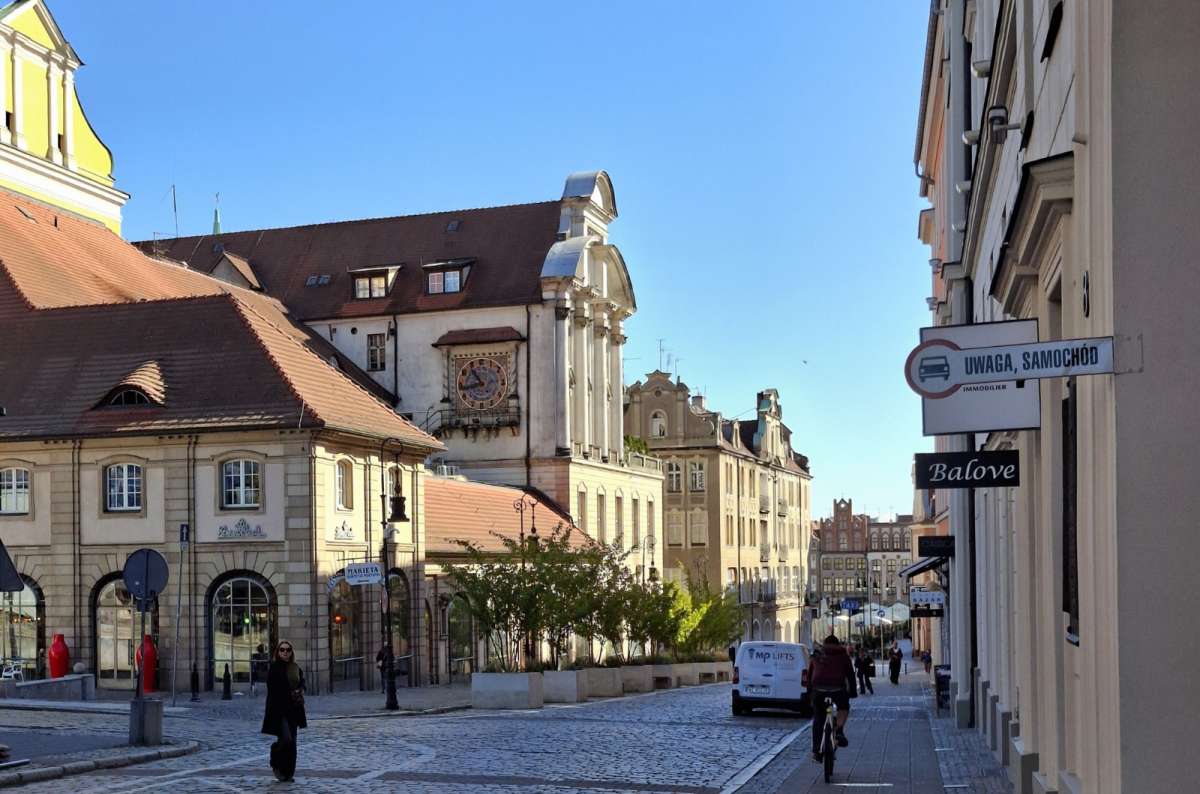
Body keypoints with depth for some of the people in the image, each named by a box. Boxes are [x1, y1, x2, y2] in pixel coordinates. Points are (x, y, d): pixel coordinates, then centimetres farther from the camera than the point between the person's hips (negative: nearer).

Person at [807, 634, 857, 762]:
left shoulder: (816, 657, 23)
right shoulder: (843, 656, 18)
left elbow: (809, 675, 23)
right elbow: (850, 675, 16)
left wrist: (809, 691, 29)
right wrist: (853, 692, 20)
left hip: (818, 689, 2)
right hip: (837, 688, -2)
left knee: (818, 718, 12)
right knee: (843, 707, 28)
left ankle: (816, 751, 11)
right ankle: (839, 731, 4)